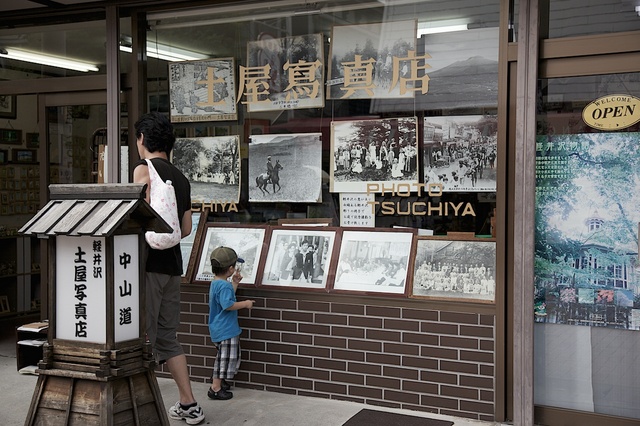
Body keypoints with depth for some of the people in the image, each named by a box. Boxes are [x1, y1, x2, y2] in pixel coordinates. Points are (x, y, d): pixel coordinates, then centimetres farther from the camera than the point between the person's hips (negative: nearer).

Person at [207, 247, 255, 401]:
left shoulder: (215, 283, 10)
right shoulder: (225, 285, -23)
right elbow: (228, 305, -30)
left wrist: (235, 283, 17)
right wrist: (245, 304, -20)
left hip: (218, 328, 11)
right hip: (226, 330, -11)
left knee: (223, 356, 26)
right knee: (226, 358, -4)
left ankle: (217, 379, 39)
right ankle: (215, 388, 0)